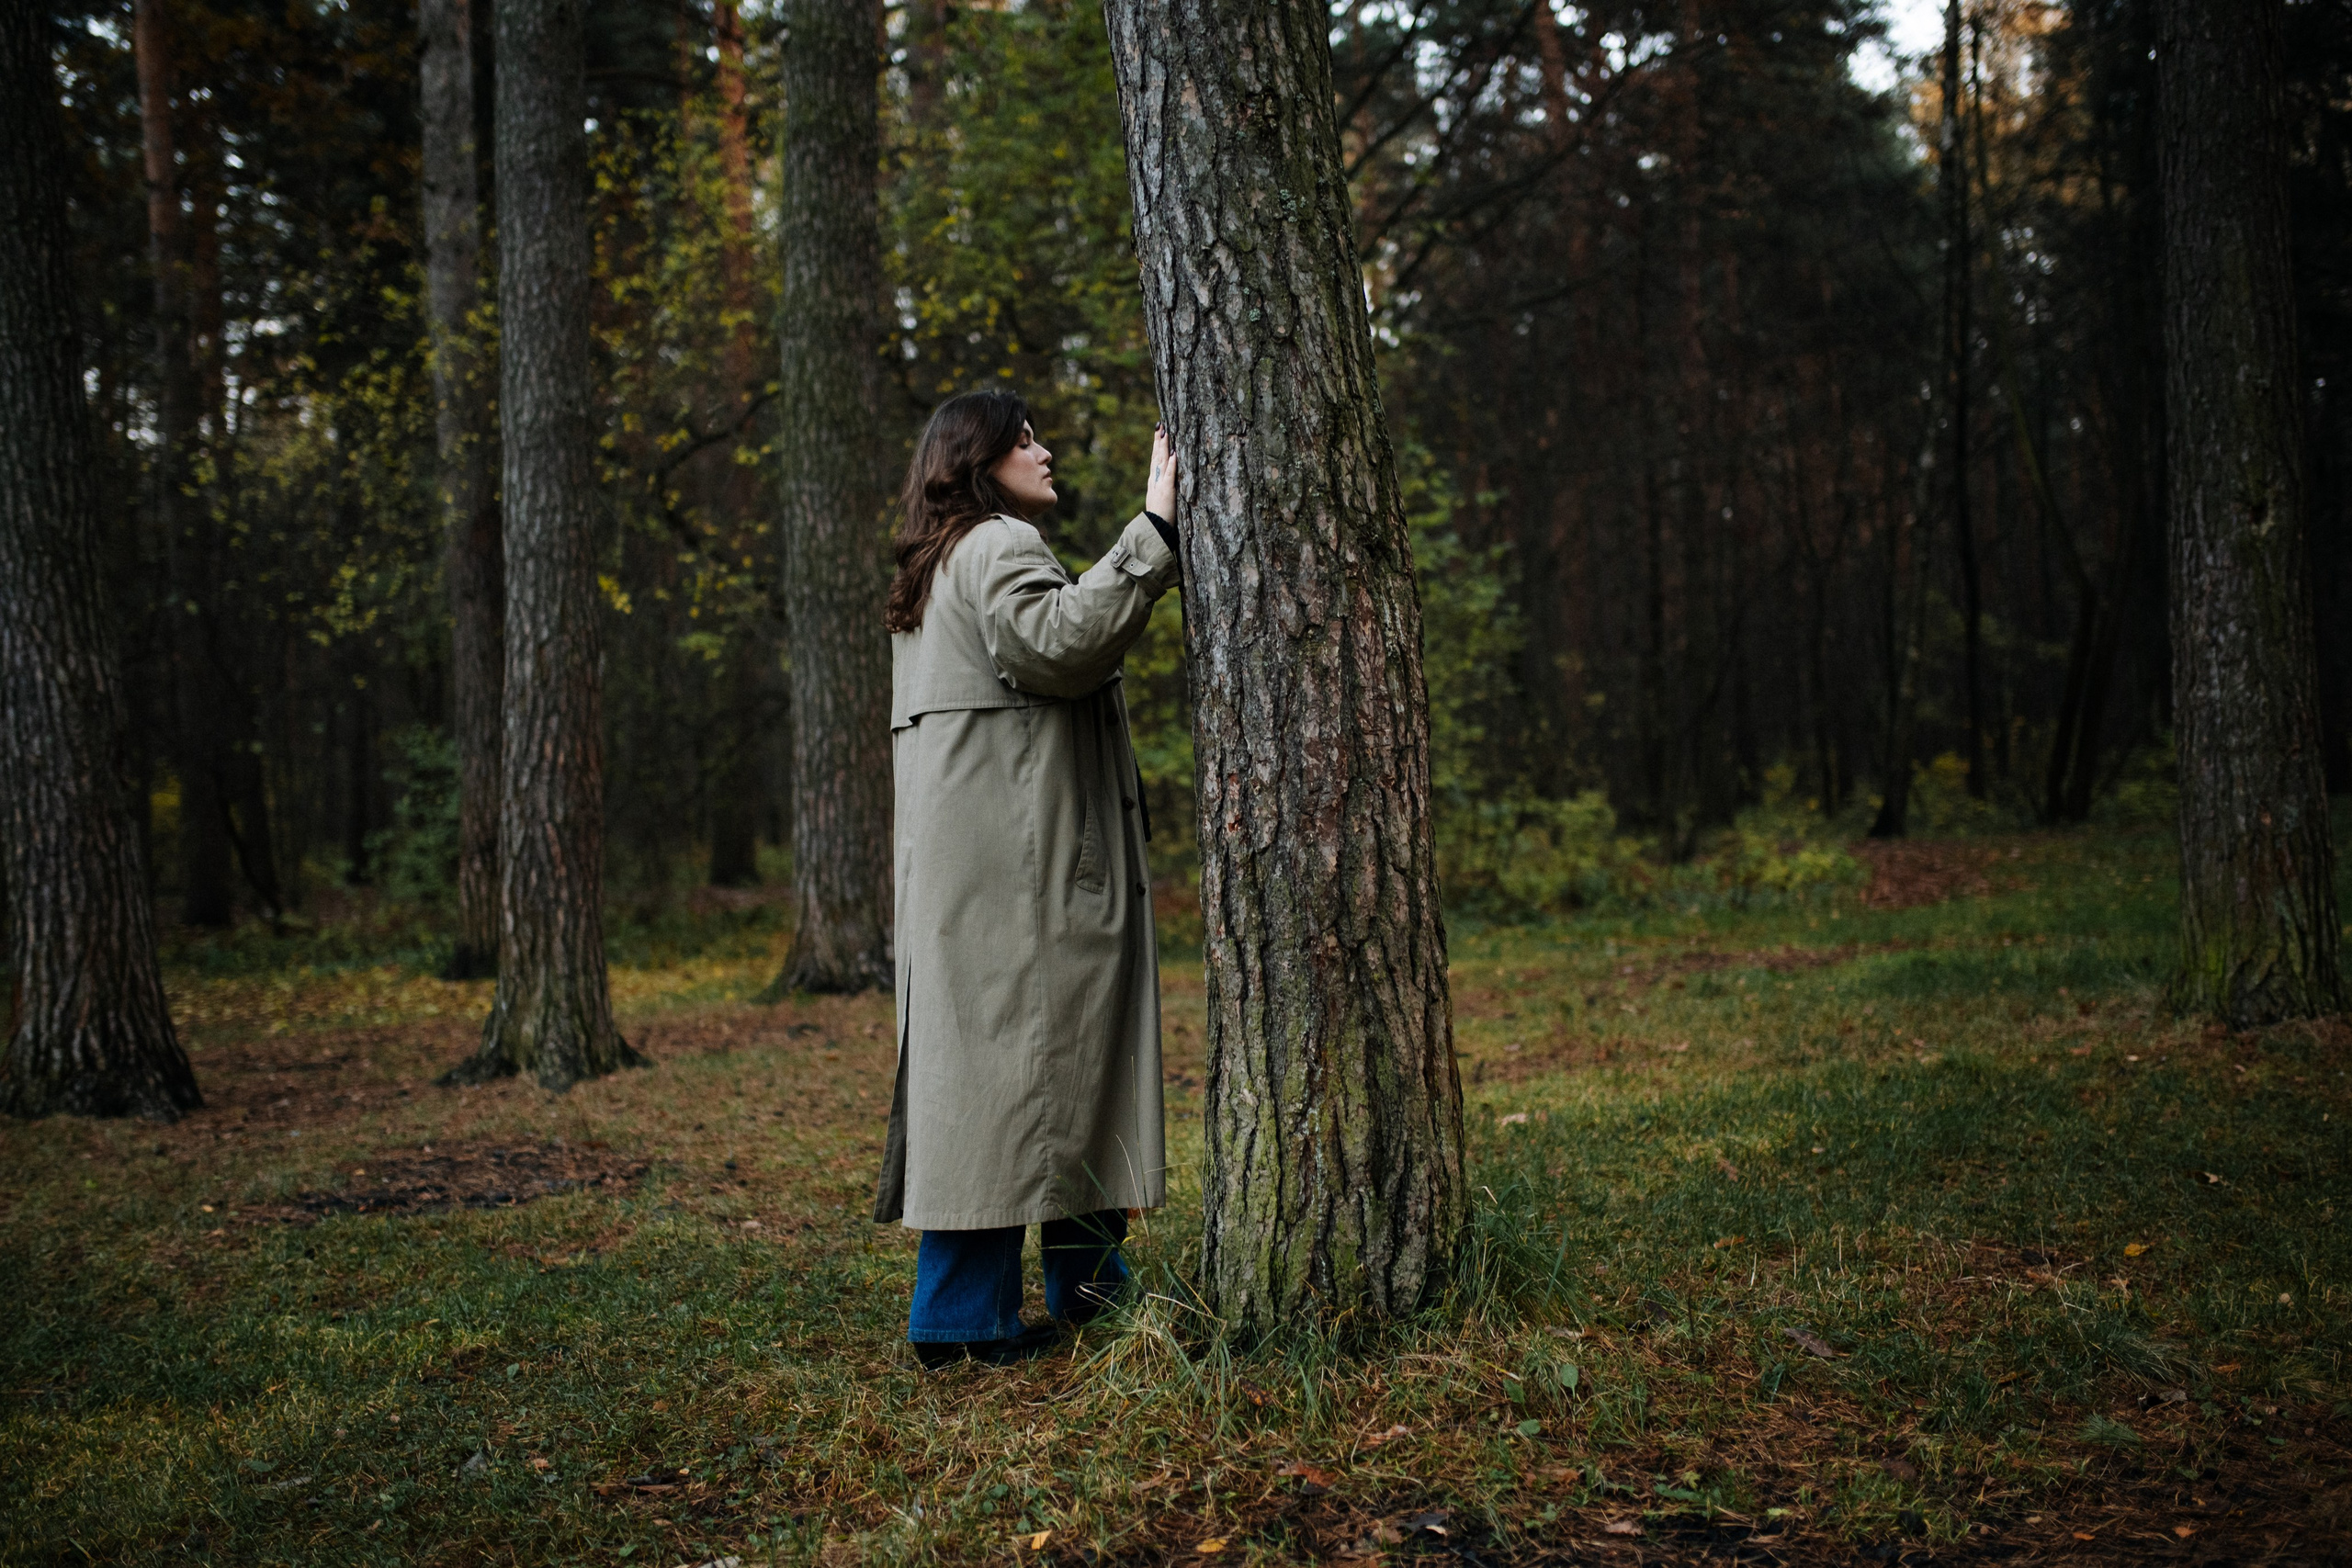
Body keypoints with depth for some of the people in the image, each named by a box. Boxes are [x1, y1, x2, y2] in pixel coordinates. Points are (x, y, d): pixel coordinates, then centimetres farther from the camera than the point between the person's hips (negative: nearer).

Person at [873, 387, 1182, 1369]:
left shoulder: (938, 569, 25)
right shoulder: (998, 547, -8)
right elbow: (1057, 643, -26)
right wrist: (1151, 532, -24)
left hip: (971, 860, 11)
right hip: (1013, 856, -11)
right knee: (1009, 1057, -9)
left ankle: (1086, 1281, 17)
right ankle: (966, 1316, -7)